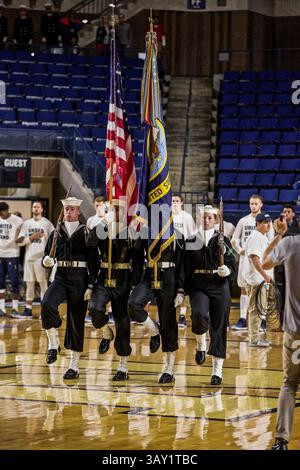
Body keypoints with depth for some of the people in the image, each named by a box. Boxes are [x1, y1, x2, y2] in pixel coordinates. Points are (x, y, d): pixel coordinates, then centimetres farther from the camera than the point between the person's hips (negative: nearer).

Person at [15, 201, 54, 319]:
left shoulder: (47, 223, 0)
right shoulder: (26, 223, 11)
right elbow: (20, 242, 6)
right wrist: (31, 238, -9)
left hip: (41, 258, -4)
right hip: (29, 258, 4)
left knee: (43, 284, -2)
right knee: (29, 284, 7)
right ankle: (28, 310, 10)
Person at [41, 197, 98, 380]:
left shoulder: (86, 234, 0)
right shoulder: (56, 234, 9)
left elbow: (94, 262, -2)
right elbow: (47, 259, 11)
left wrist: (91, 286, -9)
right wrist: (46, 261, -14)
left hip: (79, 280, -2)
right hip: (60, 278, 2)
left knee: (76, 321, 2)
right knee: (47, 304, -28)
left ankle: (75, 365, 11)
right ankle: (53, 343, -11)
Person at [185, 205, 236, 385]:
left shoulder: (223, 241, 3)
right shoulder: (191, 243, 7)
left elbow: (232, 265, 3)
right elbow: (185, 269, 9)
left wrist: (226, 271, -19)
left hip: (220, 288, 0)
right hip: (198, 287, 0)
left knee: (219, 328, 0)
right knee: (199, 314, -28)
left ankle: (217, 370, 8)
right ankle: (201, 344, 3)